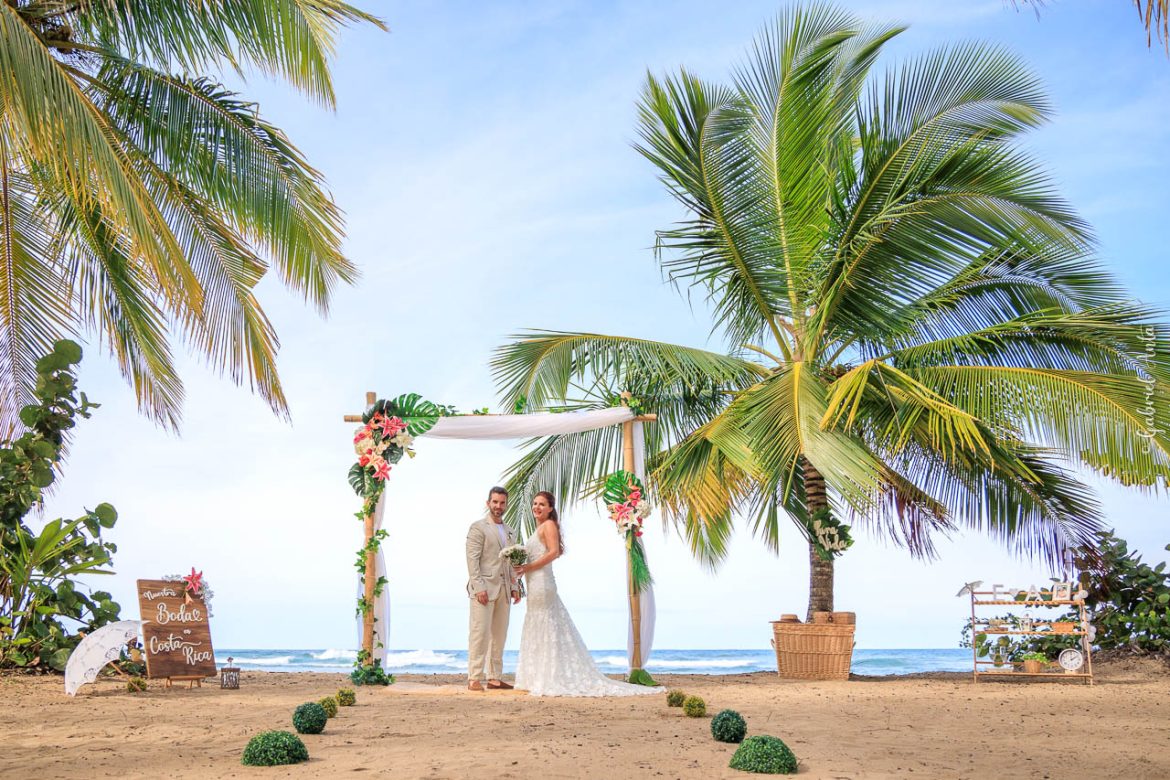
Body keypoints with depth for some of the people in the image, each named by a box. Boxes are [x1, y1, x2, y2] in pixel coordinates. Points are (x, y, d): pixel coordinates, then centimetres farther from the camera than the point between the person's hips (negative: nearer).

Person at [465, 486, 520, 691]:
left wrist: (514, 586, 10)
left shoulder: (509, 532, 19)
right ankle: (474, 679, -6)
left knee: (499, 635, 7)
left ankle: (494, 678, 12)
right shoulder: (478, 527, -2)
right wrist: (479, 587, -17)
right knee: (480, 633, -8)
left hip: (504, 590, 7)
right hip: (484, 588, -7)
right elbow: (473, 559, -9)